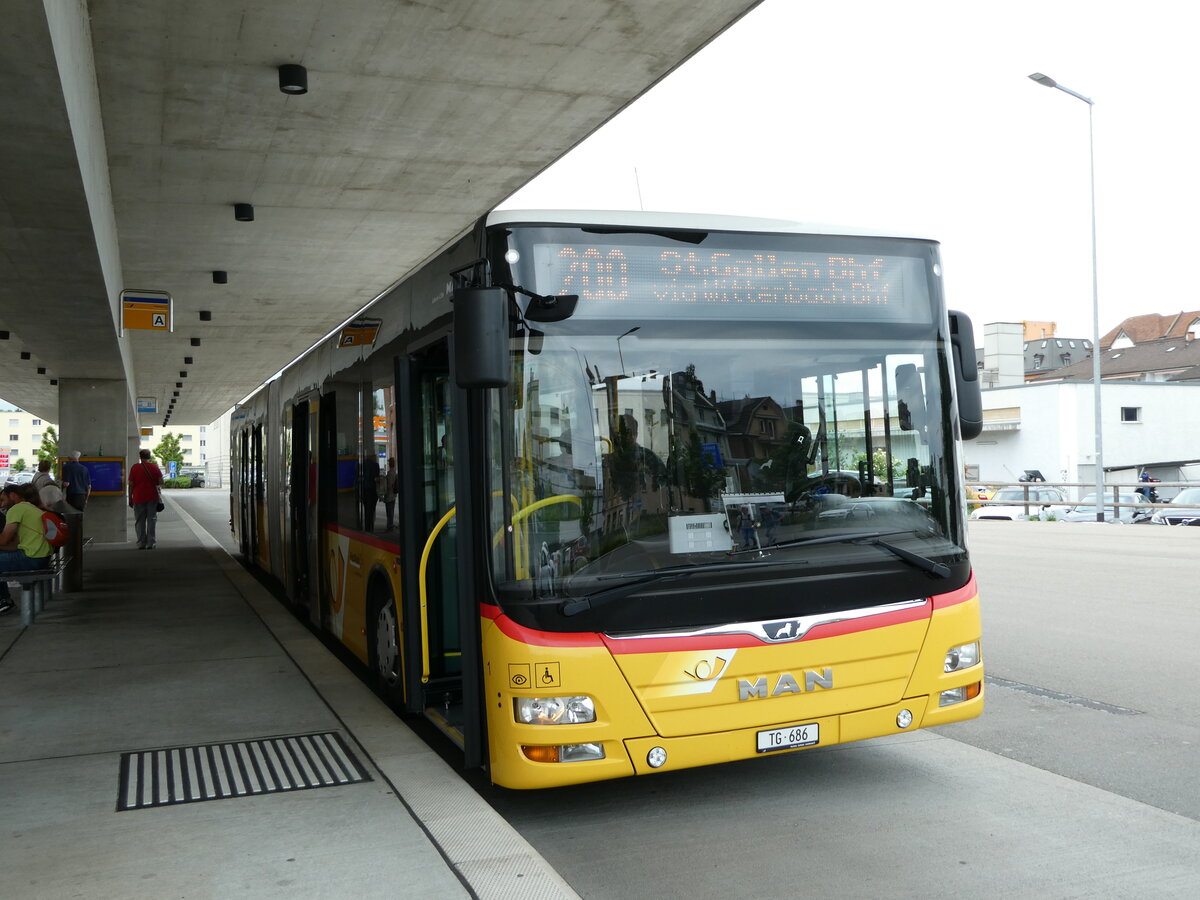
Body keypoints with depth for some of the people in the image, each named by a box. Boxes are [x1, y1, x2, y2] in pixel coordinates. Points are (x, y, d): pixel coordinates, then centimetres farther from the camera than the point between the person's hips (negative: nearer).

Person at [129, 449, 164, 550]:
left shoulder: (135, 468, 0)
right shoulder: (155, 467, 2)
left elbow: (131, 484, -2)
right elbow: (161, 482, -3)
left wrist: (130, 499, 4)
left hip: (138, 497, -1)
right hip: (152, 497, 1)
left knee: (140, 521, 6)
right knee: (151, 520, 4)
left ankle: (141, 544, 5)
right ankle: (150, 543, 1)